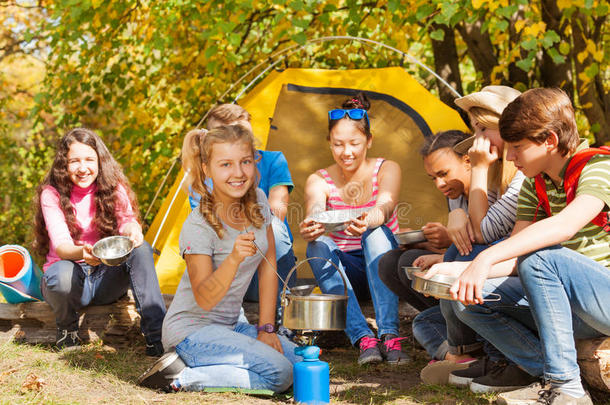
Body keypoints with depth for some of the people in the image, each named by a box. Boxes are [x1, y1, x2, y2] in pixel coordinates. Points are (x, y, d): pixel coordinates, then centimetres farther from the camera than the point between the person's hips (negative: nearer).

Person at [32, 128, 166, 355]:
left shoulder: (113, 189, 0)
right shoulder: (52, 195, -9)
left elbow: (128, 220, -14)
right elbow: (60, 245, -22)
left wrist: (132, 230, -41)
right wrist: (82, 253, -46)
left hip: (106, 279, 3)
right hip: (72, 274, -2)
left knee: (141, 249, -26)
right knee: (64, 273, -39)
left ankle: (156, 334, -31)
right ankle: (67, 328, -5)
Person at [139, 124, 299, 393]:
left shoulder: (258, 200, -1)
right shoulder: (197, 228, -21)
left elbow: (268, 266, 6)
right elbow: (204, 299, -27)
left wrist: (266, 328, 3)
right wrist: (235, 259, -43)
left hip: (229, 325, 8)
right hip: (192, 330, -8)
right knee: (279, 373, -20)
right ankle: (180, 377, -11)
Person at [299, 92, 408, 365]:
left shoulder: (387, 169, -6)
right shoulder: (319, 181, -3)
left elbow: (385, 206, -29)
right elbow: (314, 212, -26)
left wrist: (368, 221, -55)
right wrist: (310, 228, -53)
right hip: (344, 271, 1)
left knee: (376, 232, -33)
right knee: (318, 247, -30)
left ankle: (389, 336, -44)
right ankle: (363, 338, -42)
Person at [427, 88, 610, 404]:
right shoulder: (535, 185, 8)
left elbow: (565, 225, -36)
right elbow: (514, 259, 7)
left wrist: (486, 259, -42)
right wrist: (457, 270, -9)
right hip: (569, 305, 8)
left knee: (540, 258, -34)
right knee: (468, 301, -6)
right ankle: (550, 373, -12)